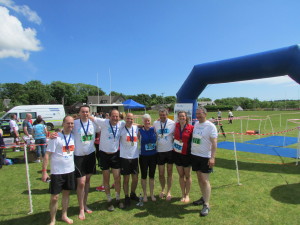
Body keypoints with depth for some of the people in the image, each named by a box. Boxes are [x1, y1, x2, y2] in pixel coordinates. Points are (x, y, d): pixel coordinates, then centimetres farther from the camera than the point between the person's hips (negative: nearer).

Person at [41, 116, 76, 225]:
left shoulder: (73, 136, 2)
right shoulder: (56, 137, -14)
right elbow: (47, 155, -14)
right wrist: (44, 171, -16)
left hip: (70, 171, 5)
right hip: (57, 172, -5)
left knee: (66, 193, 17)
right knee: (54, 197, 4)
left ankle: (64, 215, 35)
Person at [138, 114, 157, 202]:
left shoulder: (154, 129, -3)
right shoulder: (140, 131, -6)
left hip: (153, 156, 1)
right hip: (143, 156, -1)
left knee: (152, 175, 13)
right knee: (144, 176, 10)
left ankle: (152, 194, 29)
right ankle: (145, 195, 28)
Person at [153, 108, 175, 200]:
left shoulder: (172, 123, -6)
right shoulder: (155, 123, 0)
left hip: (170, 150, -1)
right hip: (160, 151, 2)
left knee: (169, 172, 10)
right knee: (161, 173, 10)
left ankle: (169, 191, 26)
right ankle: (163, 189, 34)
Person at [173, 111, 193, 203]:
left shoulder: (191, 127, -10)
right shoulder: (176, 126, 0)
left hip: (186, 154, -3)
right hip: (177, 153, 3)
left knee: (187, 175, 11)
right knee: (181, 175, 13)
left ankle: (187, 195, 27)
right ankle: (183, 194, 28)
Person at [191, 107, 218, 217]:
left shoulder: (210, 126, -12)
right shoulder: (196, 124, 7)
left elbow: (214, 143, -15)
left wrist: (212, 157, -22)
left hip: (205, 157, -6)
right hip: (195, 155, 6)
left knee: (205, 180, -4)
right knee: (199, 178, 16)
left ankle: (206, 205, 6)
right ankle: (203, 197, 33)